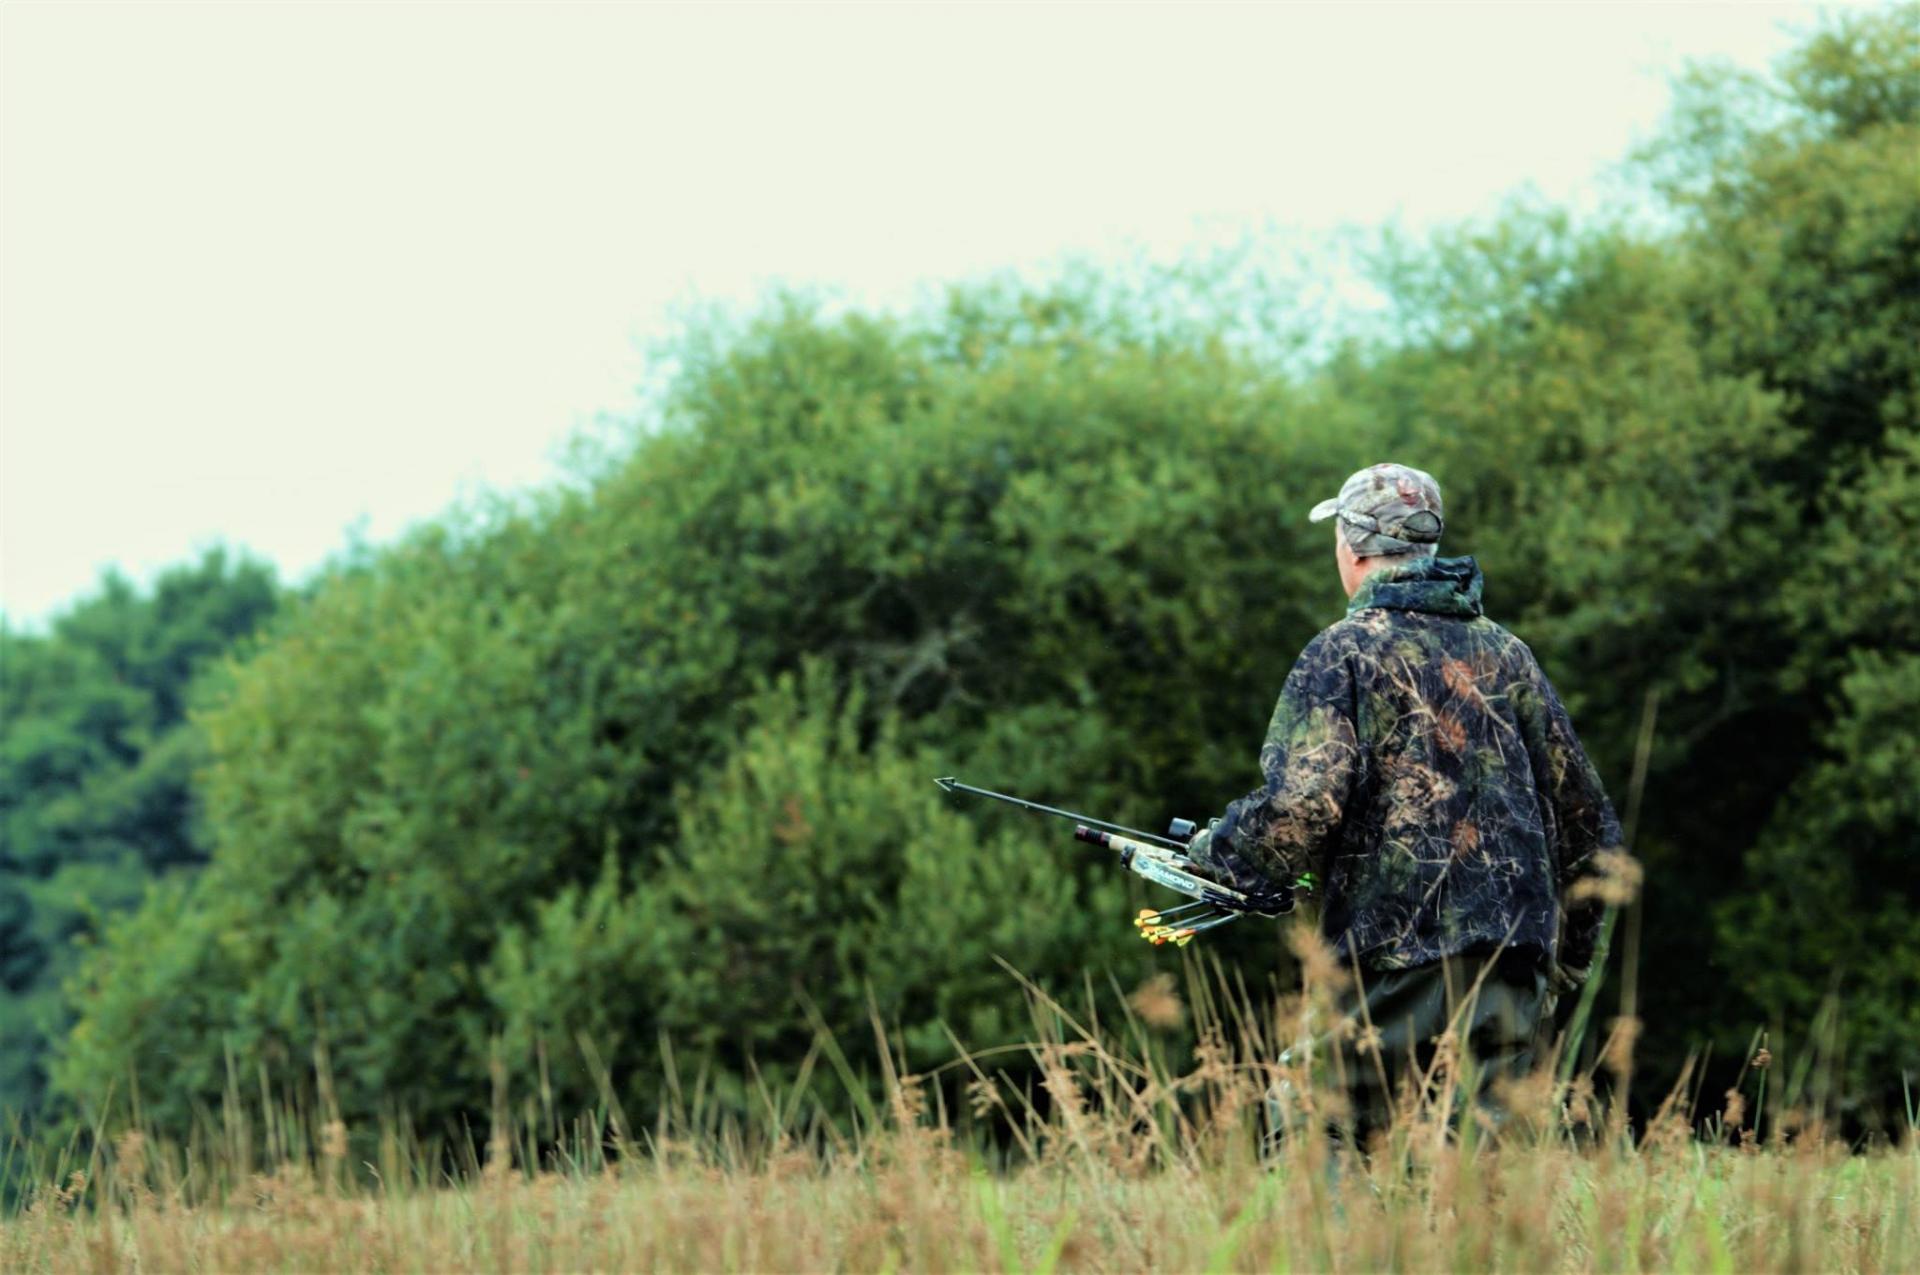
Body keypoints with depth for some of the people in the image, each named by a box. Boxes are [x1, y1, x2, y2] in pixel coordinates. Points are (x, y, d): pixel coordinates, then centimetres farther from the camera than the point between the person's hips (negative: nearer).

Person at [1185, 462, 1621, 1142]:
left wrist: (1216, 848, 5)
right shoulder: (1507, 654, 15)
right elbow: (1586, 822, 17)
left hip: (1393, 957, -5)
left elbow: (1299, 810, -15)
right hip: (1512, 968, 5)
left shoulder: (1343, 653, -3)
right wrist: (1564, 960, 27)